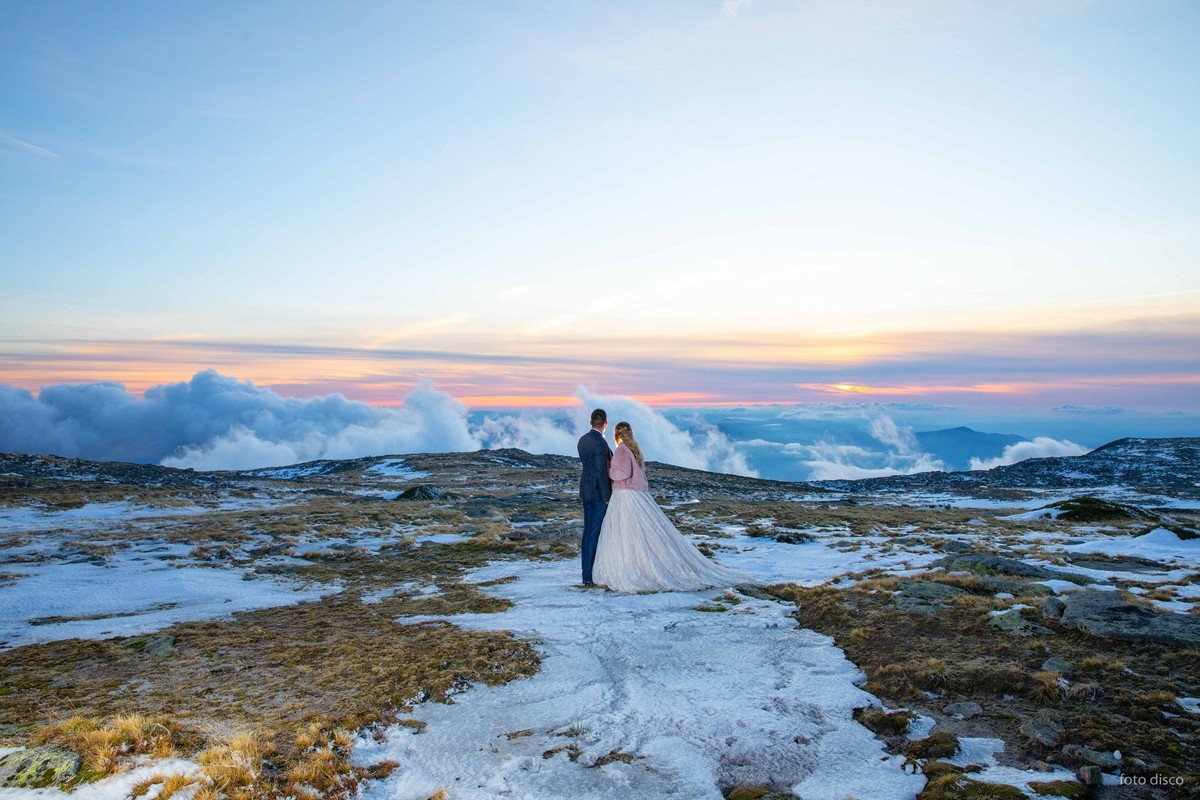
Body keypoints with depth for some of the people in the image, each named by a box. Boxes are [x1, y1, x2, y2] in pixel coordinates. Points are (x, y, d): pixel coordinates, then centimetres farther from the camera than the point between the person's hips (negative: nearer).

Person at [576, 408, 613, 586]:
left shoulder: (583, 439, 7)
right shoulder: (600, 443, -19)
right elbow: (601, 473, -20)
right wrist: (607, 498, -14)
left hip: (586, 490, 8)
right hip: (599, 494, -8)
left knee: (588, 532, 13)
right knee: (595, 534, -3)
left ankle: (587, 574, 21)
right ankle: (590, 576, 2)